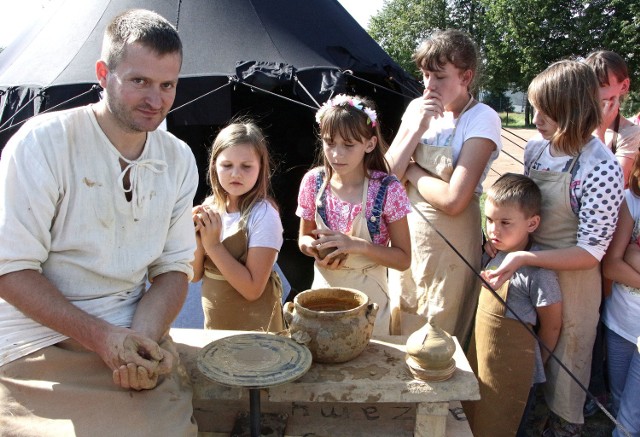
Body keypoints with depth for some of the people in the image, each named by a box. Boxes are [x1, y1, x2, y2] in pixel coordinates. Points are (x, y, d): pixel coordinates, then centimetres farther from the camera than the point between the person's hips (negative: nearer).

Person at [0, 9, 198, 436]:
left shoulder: (179, 159, 2)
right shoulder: (43, 142, -12)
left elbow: (173, 267, 4)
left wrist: (145, 335, -14)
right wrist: (102, 337, -20)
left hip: (137, 339, 4)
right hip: (41, 342, -3)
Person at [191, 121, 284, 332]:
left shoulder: (264, 215, -21)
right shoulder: (209, 208, -4)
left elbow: (252, 289, -22)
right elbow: (195, 275, -1)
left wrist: (213, 245, -25)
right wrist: (197, 241, -19)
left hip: (253, 325, -5)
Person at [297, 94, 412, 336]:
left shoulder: (388, 190, -17)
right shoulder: (313, 182, -8)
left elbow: (403, 259, -12)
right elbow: (304, 238, 6)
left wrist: (357, 245, -26)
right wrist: (316, 248, -17)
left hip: (368, 297, -2)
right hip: (324, 290, 3)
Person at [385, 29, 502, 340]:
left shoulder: (482, 119, -14)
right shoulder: (417, 108, 4)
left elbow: (453, 200, -23)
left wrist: (411, 170, -9)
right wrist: (418, 128, -13)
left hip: (451, 242, -5)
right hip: (407, 231, 6)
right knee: (399, 329, 20)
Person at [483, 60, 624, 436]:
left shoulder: (601, 168, -20)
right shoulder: (536, 149, -3)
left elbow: (590, 253, -19)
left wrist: (524, 258, -28)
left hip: (569, 279, -5)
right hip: (525, 271, 5)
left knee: (563, 366, 15)